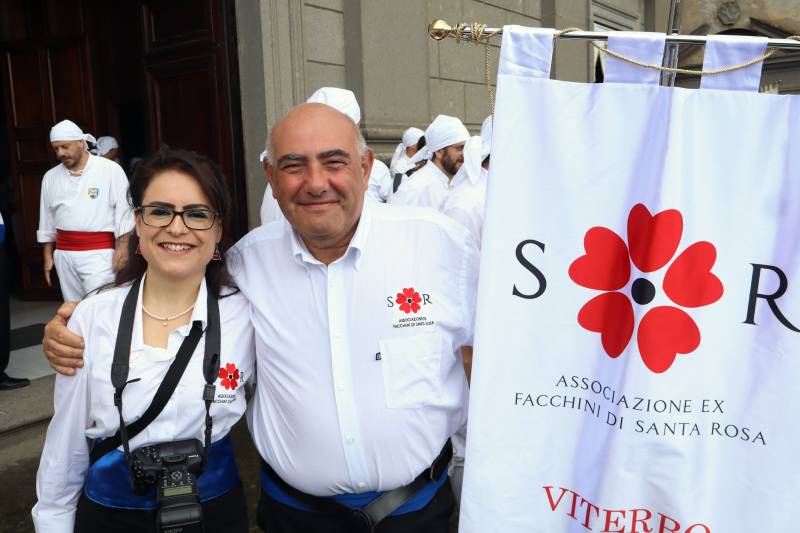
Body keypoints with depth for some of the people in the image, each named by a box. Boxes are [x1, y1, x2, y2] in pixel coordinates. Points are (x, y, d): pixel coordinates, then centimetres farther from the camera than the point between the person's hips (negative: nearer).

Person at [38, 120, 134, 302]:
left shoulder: (110, 170, -5)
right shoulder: (51, 177, 10)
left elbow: (124, 211, -7)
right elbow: (47, 220, 15)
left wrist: (122, 248, -12)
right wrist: (48, 256, 14)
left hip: (99, 253, -5)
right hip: (64, 254, 5)